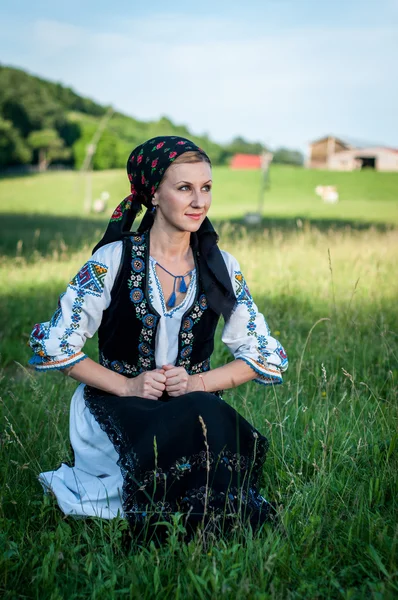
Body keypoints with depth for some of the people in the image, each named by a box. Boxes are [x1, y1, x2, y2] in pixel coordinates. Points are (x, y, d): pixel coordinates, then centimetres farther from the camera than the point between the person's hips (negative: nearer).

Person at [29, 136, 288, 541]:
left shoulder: (221, 267, 4)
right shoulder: (113, 259, -6)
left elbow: (265, 357, 6)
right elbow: (55, 346, -5)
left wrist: (198, 383, -10)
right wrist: (127, 386, -14)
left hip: (197, 405, 4)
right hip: (117, 405, -4)